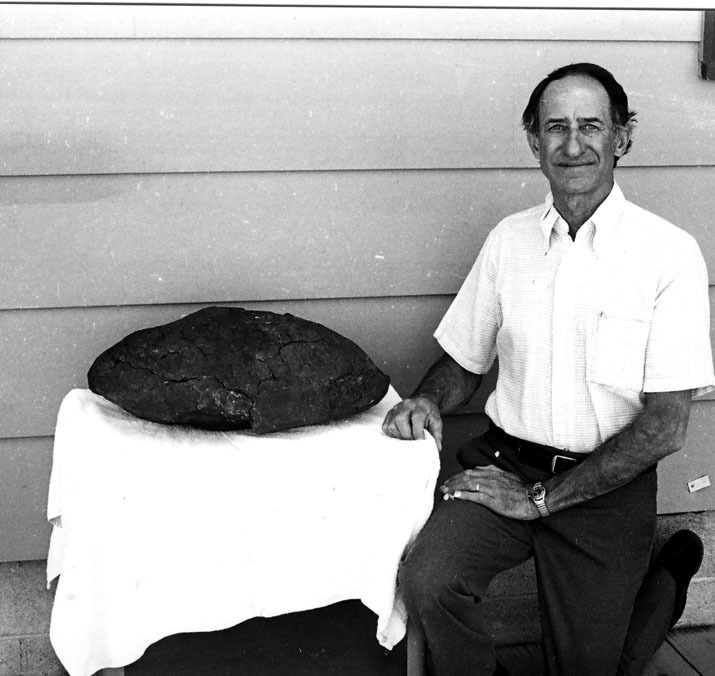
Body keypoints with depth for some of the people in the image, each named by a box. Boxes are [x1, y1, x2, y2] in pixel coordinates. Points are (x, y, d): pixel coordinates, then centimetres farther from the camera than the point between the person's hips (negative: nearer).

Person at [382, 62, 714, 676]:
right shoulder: (509, 240, 4)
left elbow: (665, 426, -12)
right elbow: (464, 361, 16)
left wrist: (539, 498, -13)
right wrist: (428, 401, -8)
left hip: (607, 486, -2)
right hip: (505, 461, 2)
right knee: (427, 579, -25)